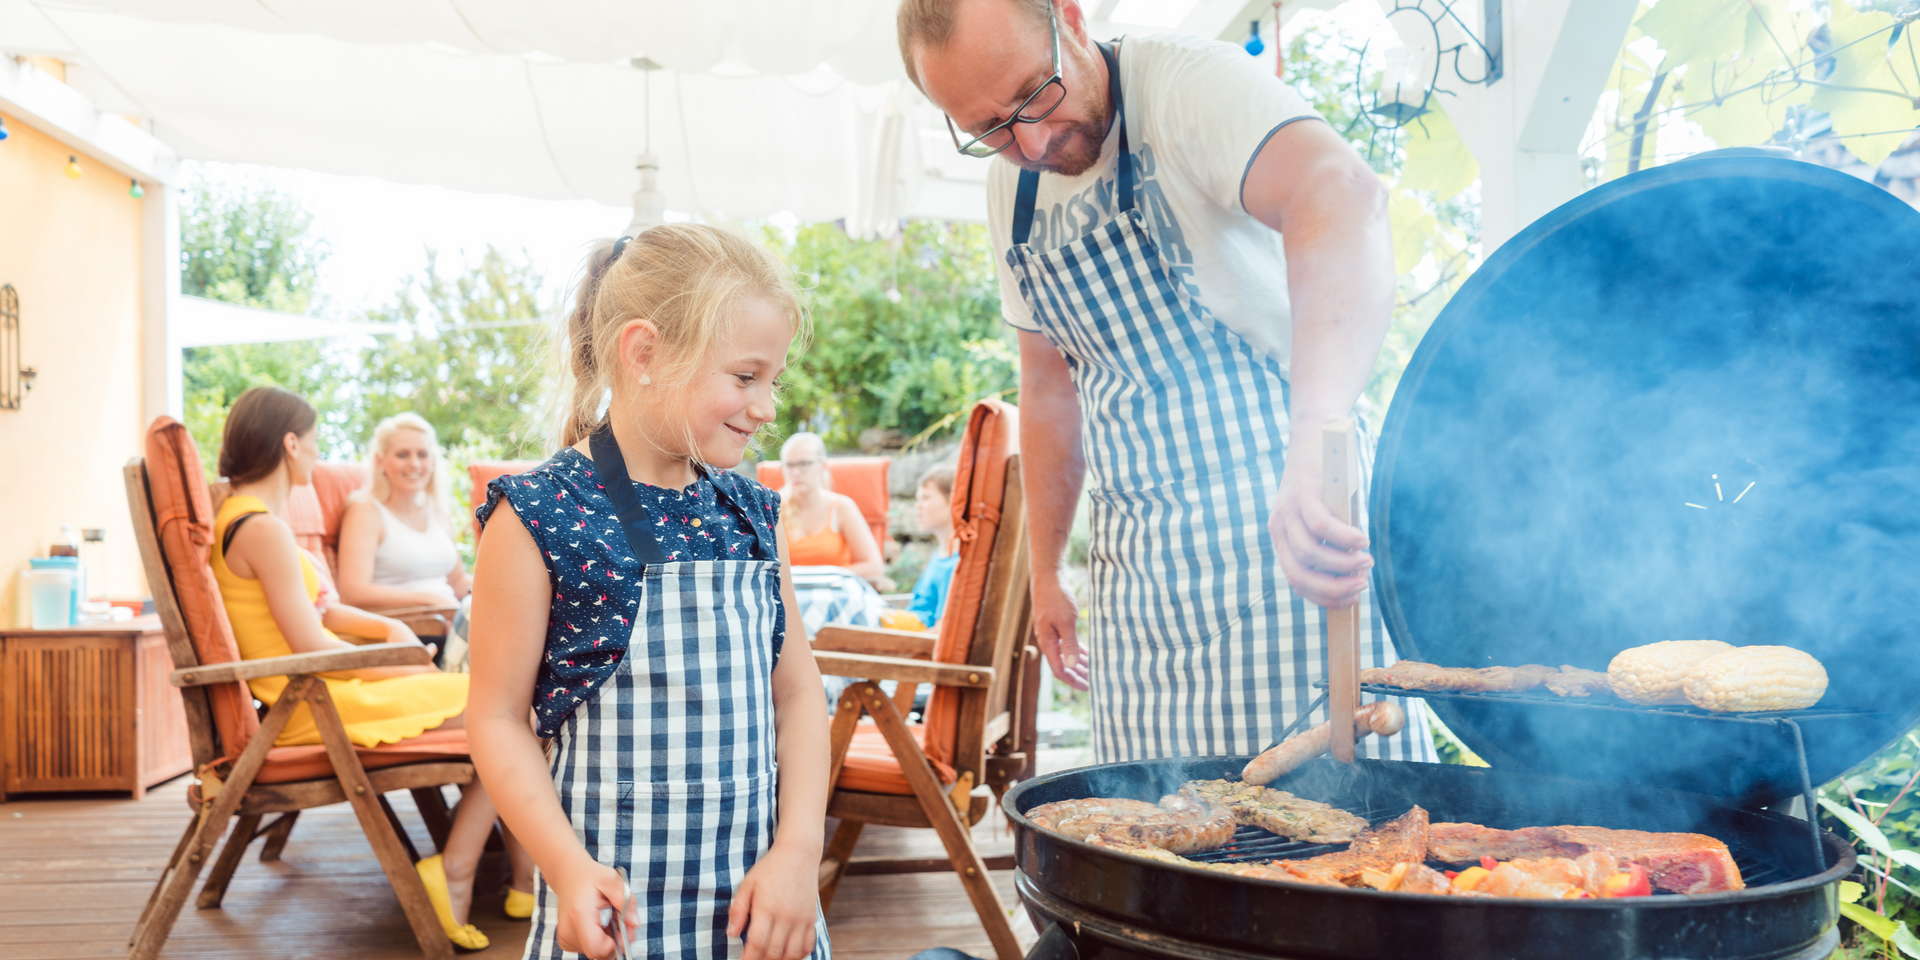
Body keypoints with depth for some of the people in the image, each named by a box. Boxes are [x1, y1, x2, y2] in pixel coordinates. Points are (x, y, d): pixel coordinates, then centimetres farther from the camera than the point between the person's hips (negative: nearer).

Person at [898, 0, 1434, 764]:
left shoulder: (1189, 84, -15)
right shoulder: (1011, 189, 9)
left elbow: (1339, 192, -36)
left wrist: (1315, 447, -52)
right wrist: (1045, 571, 20)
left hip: (1294, 530, -6)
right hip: (1136, 565, 6)